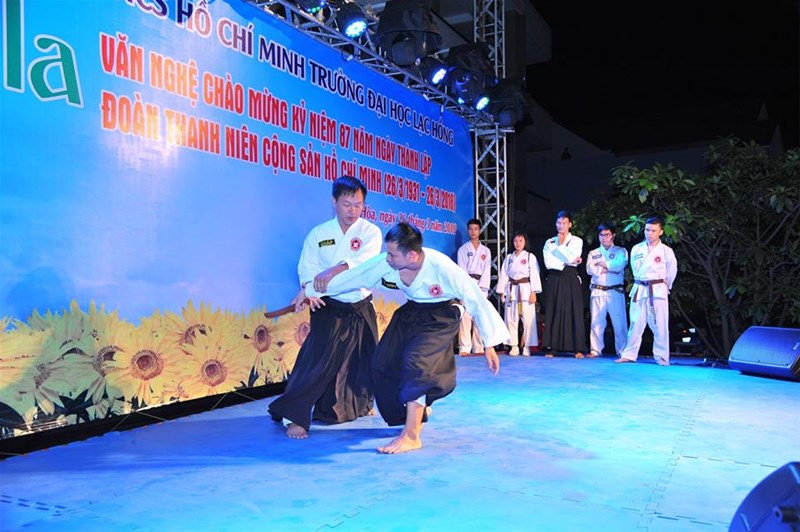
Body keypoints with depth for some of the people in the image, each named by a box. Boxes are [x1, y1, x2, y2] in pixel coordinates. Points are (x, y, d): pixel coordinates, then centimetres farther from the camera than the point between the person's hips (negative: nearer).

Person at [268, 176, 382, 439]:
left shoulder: (370, 232, -4)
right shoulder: (319, 233, -1)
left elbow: (364, 261, -23)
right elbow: (307, 267, -6)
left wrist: (333, 271, -39)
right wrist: (310, 288, -28)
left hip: (361, 308, 2)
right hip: (329, 308, -2)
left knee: (366, 359, 15)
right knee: (319, 359, -16)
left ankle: (359, 404, 43)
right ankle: (294, 415, -7)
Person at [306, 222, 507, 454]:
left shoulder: (442, 268, -32)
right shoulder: (385, 263, -20)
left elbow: (477, 300, -22)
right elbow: (351, 277, -7)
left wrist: (489, 345, -16)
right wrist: (309, 291, 0)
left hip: (440, 318, -6)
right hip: (411, 312, 6)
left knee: (416, 363, -25)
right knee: (383, 363, 3)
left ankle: (411, 436, -11)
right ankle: (418, 411, 29)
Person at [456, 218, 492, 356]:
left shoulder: (486, 251, 13)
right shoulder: (463, 249, 6)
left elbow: (487, 271, 5)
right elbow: (462, 270, -2)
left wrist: (481, 288, -8)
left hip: (481, 286, 3)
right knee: (466, 316, -10)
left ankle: (478, 348, 7)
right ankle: (464, 348, -10)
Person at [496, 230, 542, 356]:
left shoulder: (530, 257, 1)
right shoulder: (509, 258, 11)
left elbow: (534, 275, -3)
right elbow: (503, 275, 10)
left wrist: (534, 292, -10)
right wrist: (502, 292, 4)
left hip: (526, 290, -3)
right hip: (511, 290, 3)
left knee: (528, 319, -4)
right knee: (511, 319, 4)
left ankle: (527, 346, 6)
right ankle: (514, 346, 12)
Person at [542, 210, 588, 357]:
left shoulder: (576, 241, 7)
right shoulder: (549, 242, 11)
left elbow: (571, 258, -10)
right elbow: (548, 263, -3)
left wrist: (561, 244, -3)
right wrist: (566, 263, -9)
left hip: (571, 280, -1)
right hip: (554, 280, 2)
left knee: (574, 313, -3)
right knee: (552, 313, 0)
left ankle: (578, 349, 1)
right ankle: (551, 348, 5)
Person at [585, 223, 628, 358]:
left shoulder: (620, 251, 9)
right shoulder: (593, 253, 15)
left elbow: (619, 265, -11)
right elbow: (590, 270, -2)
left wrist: (602, 264, -4)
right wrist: (610, 268, -8)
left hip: (615, 291, -2)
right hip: (597, 291, 2)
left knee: (619, 322, -1)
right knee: (596, 322, 3)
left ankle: (622, 351, 6)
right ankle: (595, 350, 8)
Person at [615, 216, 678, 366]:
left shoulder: (667, 251, -4)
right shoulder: (636, 249, 5)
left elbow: (671, 272, 6)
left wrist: (662, 286, 12)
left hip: (658, 290, -2)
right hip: (639, 290, 3)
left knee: (660, 325, -1)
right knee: (635, 324, 6)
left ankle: (662, 358, 9)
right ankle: (629, 354, 13)